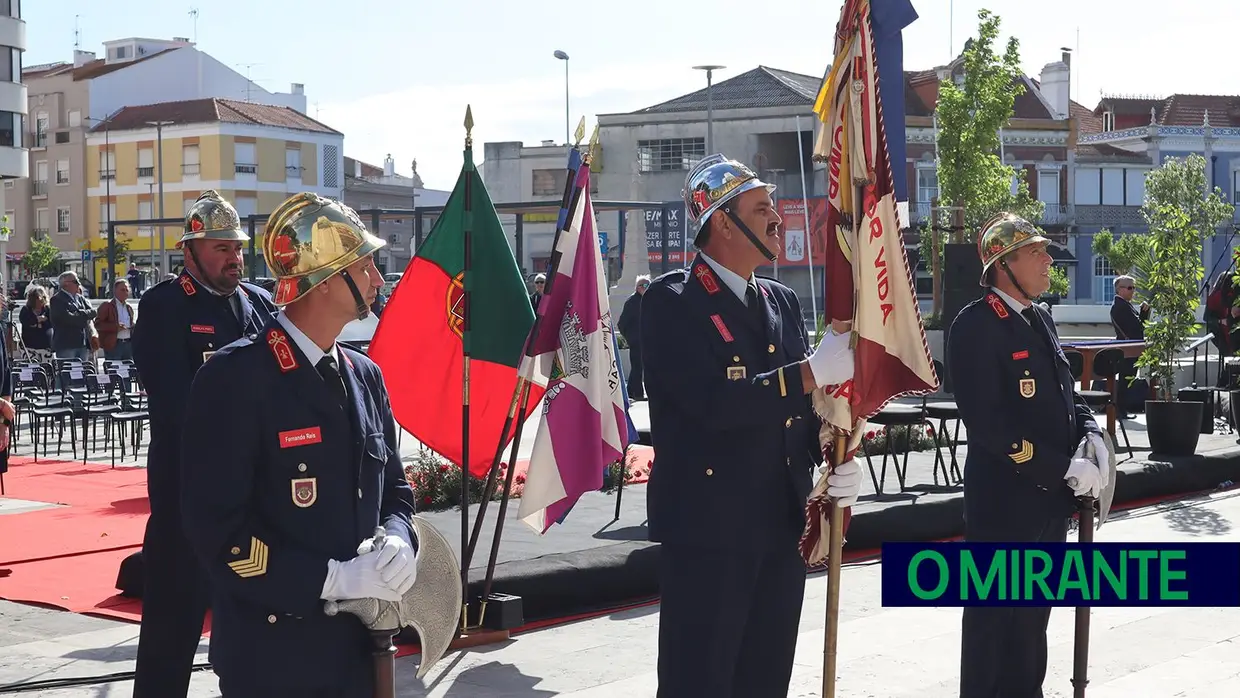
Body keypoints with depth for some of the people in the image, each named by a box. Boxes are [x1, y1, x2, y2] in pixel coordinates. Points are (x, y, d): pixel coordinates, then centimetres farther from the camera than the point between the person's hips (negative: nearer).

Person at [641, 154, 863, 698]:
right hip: (707, 527, -7)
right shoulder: (671, 301, -9)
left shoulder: (781, 301, 14)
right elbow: (714, 403, -22)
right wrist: (813, 371, -20)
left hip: (784, 526, 7)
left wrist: (836, 459, -2)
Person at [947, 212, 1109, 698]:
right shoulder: (976, 326, -17)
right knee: (998, 618, 2)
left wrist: (1089, 432, -1)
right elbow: (990, 424, -23)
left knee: (1034, 615, 20)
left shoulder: (1039, 319, 12)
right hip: (1006, 501, -9)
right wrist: (1066, 468, -22)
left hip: (1049, 496, 9)